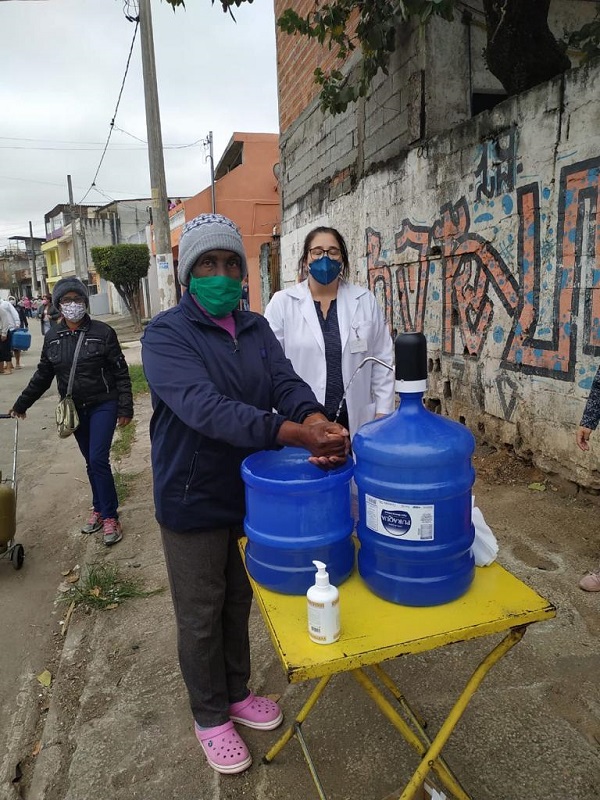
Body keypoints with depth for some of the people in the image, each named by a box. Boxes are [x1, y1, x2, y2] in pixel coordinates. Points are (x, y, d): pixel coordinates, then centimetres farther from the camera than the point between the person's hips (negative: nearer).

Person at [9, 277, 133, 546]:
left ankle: (110, 517, 4)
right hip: (75, 410, 4)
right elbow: (42, 375, 14)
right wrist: (21, 403, 16)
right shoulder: (52, 337, 3)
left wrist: (125, 408, -10)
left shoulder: (102, 332, -10)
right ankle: (99, 509, 28)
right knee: (91, 462, 13)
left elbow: (121, 373, -8)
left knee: (98, 460, -10)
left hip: (103, 405, -4)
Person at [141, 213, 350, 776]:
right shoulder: (165, 335, -17)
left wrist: (315, 418, -33)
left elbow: (286, 382, -10)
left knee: (238, 602, 23)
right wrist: (292, 433, -41)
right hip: (194, 502, -5)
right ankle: (209, 717, 39)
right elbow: (205, 407, -32)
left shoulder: (256, 329, 3)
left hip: (250, 492, 5)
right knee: (200, 616, 14)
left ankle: (236, 694, 47)